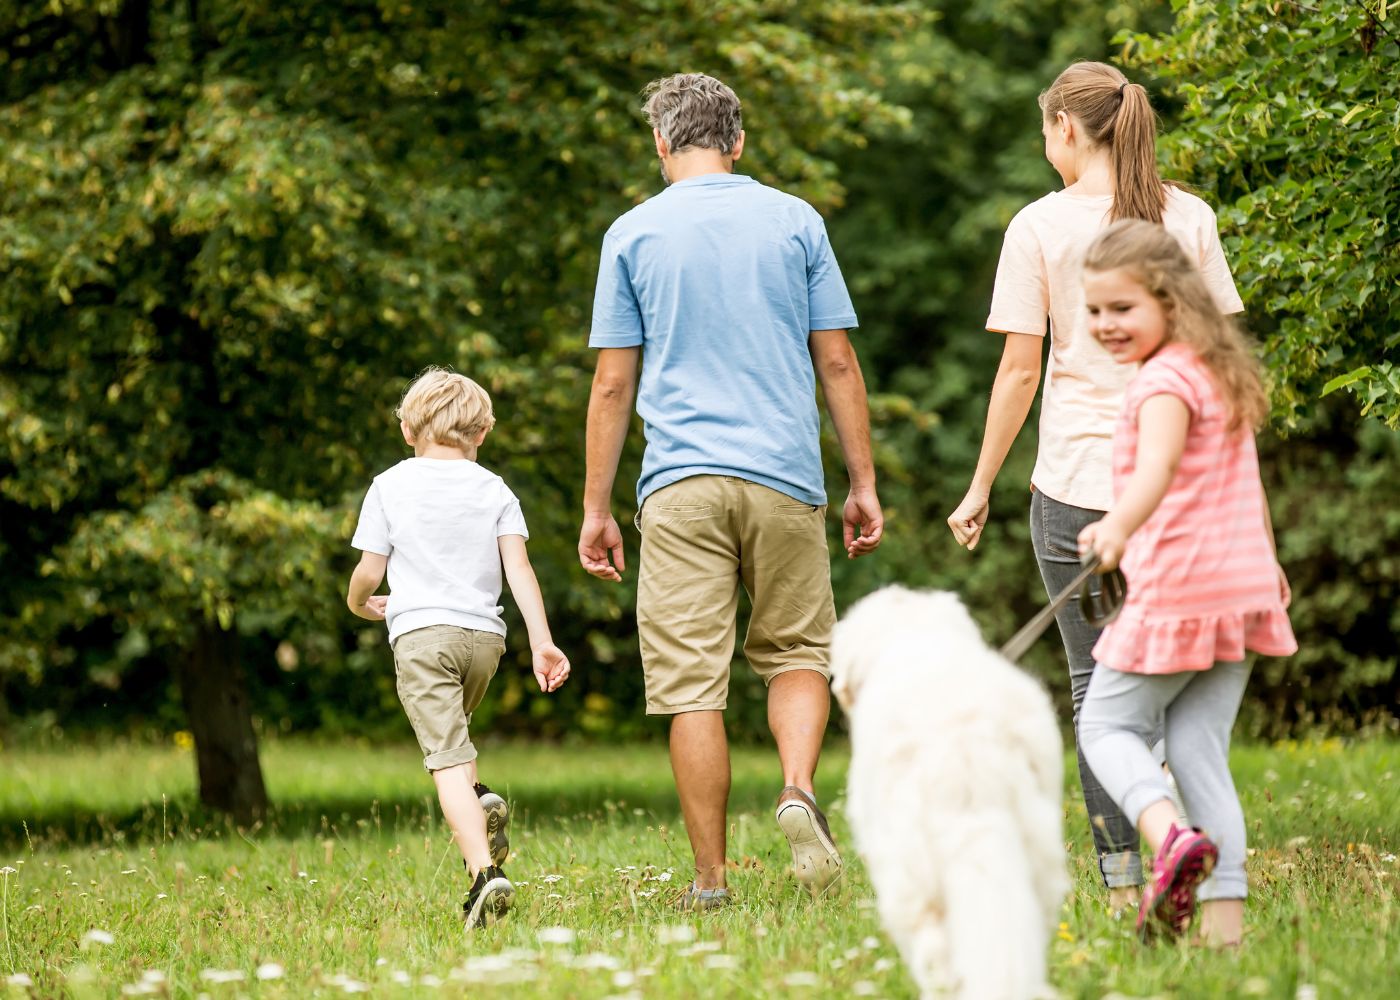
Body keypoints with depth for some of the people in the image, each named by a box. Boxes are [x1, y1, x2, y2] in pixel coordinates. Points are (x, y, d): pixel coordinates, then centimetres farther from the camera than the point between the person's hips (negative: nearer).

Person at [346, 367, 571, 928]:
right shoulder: (494, 491, 8)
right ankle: (481, 802, 3)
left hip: (421, 633, -4)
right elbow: (519, 569, -1)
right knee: (450, 730, 30)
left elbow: (369, 571, 3)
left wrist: (359, 604, 25)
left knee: (447, 758, -11)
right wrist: (542, 642, -5)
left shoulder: (390, 487, 3)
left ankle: (485, 873, -27)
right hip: (485, 634, 4)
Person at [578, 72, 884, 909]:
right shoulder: (795, 221, 6)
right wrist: (864, 484, 11)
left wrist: (597, 509, 8)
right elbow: (837, 362, 5)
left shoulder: (634, 234, 4)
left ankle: (712, 879, 0)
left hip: (681, 485, -1)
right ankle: (799, 788, -11)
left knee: (693, 681, 0)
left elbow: (614, 383, 3)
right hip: (785, 476, 1)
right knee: (798, 651, 16)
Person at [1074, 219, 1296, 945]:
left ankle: (1170, 831, -22)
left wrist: (1118, 528, -51)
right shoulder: (1221, 374, 15)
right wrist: (1267, 562, 41)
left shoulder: (1166, 381, -14)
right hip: (1243, 590, 8)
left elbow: (1158, 469, -34)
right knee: (1199, 748, 9)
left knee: (1107, 725, 4)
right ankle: (1225, 915, 3)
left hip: (1177, 593, -8)